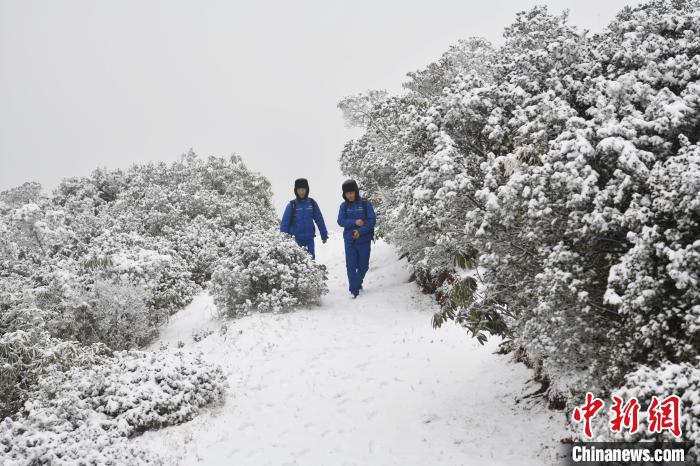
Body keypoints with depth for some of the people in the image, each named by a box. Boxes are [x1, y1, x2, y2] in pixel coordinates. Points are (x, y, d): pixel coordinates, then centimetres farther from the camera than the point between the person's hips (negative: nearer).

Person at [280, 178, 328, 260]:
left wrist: (324, 235, 10)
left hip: (309, 239, 2)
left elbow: (319, 219, 7)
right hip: (295, 239, -2)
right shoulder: (292, 205, -3)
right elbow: (284, 223, -2)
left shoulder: (312, 203, 2)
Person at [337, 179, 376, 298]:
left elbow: (372, 220, -8)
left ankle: (357, 283, 33)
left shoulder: (365, 204, -3)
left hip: (364, 240, -1)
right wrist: (354, 222, -18)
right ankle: (354, 289, 4)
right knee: (351, 266, -3)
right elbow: (341, 221, -3)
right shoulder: (344, 206, 4)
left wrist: (360, 231, -18)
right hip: (349, 240, 1)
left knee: (363, 266, 8)